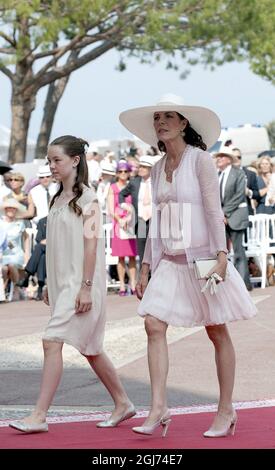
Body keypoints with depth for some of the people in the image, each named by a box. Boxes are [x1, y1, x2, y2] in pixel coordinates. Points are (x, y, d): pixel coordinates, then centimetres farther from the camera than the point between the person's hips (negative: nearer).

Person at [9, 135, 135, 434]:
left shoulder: (87, 198, -9)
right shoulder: (58, 199, 14)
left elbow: (90, 242, -14)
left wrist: (86, 286, -19)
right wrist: (50, 284, 15)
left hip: (81, 283, -8)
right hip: (62, 282, 8)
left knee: (52, 341, -15)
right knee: (89, 349, 12)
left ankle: (39, 416, -14)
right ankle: (122, 404, 24)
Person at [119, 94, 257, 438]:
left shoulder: (200, 160, -6)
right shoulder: (158, 169, 12)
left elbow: (214, 211, -11)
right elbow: (157, 221, 15)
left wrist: (221, 255, -19)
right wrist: (145, 267, 13)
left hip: (201, 257, -6)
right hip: (170, 261, 6)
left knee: (217, 332, 3)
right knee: (154, 325, -9)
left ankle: (226, 410, 11)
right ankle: (158, 408, -9)